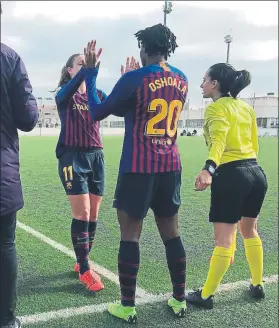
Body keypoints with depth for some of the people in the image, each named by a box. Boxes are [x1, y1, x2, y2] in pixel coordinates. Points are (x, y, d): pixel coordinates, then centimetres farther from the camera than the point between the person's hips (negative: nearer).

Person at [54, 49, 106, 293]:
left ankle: (81, 262, 23)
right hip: (73, 156, -5)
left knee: (93, 214, 7)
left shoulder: (97, 93, 11)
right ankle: (85, 270, 2)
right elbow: (71, 88, -26)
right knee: (82, 213, -8)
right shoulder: (63, 94, -1)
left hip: (96, 156, 5)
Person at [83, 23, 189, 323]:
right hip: (170, 167, 6)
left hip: (138, 168, -5)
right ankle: (179, 300, 23)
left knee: (130, 236, 3)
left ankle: (127, 307, 11)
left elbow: (97, 112, -1)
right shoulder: (181, 80, 9)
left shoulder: (135, 78, -10)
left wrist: (90, 73, 8)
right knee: (171, 234, 13)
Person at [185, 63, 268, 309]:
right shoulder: (245, 107, 14)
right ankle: (257, 286, 32)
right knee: (250, 231, 22)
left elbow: (219, 141, -25)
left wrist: (209, 169, -40)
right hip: (256, 173, 8)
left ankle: (206, 295, 9)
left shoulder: (216, 107, -7)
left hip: (232, 175, -8)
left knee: (224, 240, -2)